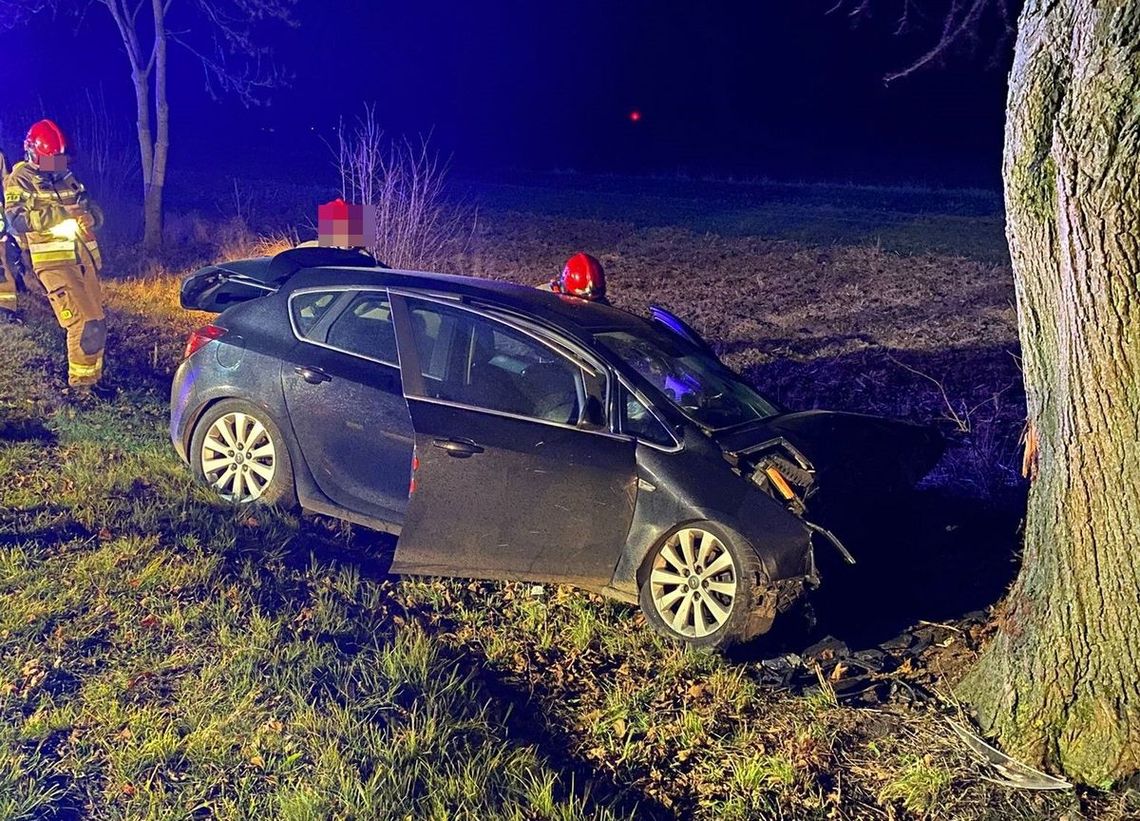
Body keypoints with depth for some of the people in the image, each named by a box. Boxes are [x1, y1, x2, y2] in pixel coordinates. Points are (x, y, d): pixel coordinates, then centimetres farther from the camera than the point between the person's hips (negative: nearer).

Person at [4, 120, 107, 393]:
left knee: (96, 323, 12)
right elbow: (17, 219, -17)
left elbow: (96, 213, 17)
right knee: (83, 323, -16)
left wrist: (89, 215, -8)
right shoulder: (19, 182, -1)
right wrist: (60, 213, -23)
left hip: (84, 258, 7)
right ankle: (80, 385, -4)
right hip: (53, 262, -7)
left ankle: (92, 379, 25)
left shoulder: (68, 179, 18)